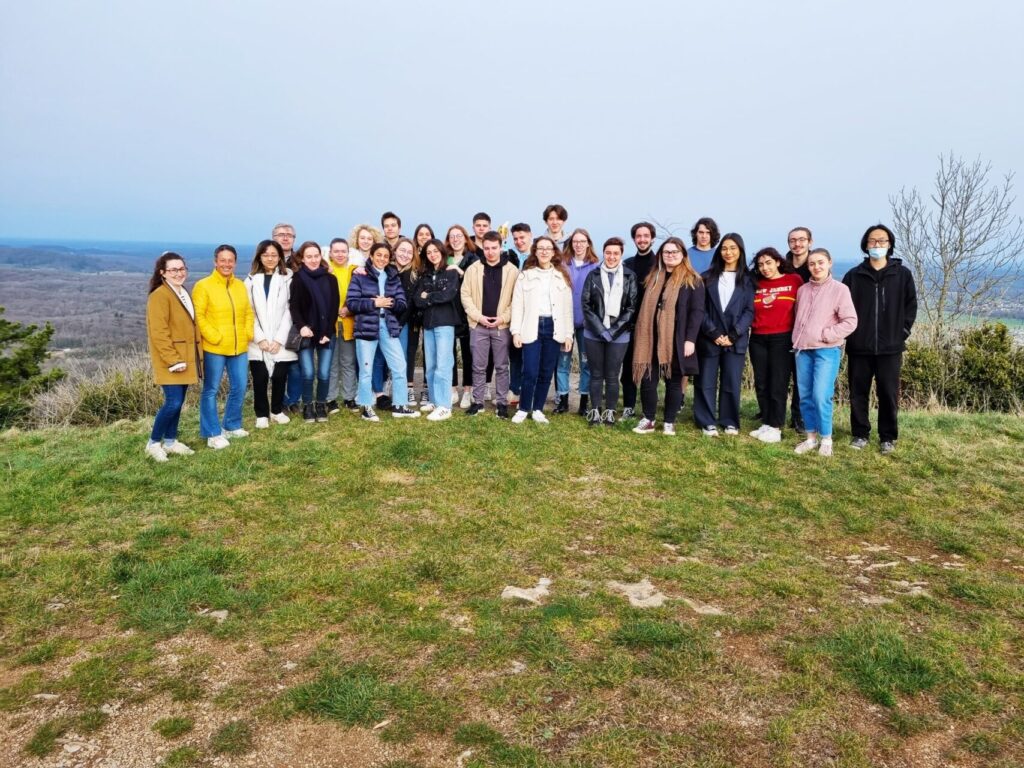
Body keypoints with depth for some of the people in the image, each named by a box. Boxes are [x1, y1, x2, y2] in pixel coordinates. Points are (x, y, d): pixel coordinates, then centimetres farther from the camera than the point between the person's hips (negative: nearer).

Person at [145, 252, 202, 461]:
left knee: (178, 402, 12)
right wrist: (173, 360, -22)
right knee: (173, 402, -10)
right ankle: (153, 443, 5)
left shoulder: (184, 294, 15)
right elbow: (159, 333, -19)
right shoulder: (160, 296, -14)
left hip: (186, 357, 9)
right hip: (170, 361, -8)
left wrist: (192, 356, 15)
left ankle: (170, 441, 22)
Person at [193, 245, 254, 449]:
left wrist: (248, 333, 4)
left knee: (239, 388, 11)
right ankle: (213, 434, 9)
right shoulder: (203, 286, -7)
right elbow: (198, 316, -12)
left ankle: (232, 426, 28)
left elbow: (248, 312, 17)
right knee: (211, 390, 1)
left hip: (239, 347, 6)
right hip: (214, 348, -6)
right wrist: (214, 337, -17)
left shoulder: (240, 286, 12)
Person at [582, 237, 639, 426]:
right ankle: (595, 410, 16)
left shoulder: (629, 277, 1)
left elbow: (632, 307, -2)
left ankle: (610, 411, 15)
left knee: (612, 375, 3)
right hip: (594, 333, 1)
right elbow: (585, 304, -1)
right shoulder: (593, 275, 3)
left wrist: (614, 330, -10)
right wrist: (600, 329, -10)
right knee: (596, 374, 7)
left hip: (618, 335, -1)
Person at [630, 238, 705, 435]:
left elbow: (697, 311, -8)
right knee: (647, 380, 2)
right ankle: (648, 419, 15)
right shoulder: (653, 277, 14)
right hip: (652, 339, 4)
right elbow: (645, 308, 14)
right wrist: (641, 336, 9)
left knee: (674, 381, 6)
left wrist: (690, 339, -16)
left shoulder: (692, 280, -2)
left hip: (677, 341, -4)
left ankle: (669, 422, 17)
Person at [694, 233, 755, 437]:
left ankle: (730, 422, 15)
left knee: (732, 382, 3)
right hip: (709, 338, 0)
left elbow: (749, 311, 0)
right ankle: (708, 422, 10)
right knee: (706, 382, 2)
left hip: (736, 340, 0)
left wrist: (733, 335, -12)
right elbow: (700, 309, -1)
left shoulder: (747, 281, 7)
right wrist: (713, 333, -11)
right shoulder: (707, 277, 6)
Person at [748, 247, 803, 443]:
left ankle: (775, 428, 6)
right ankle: (766, 424, 18)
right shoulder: (756, 284, 9)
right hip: (758, 340, 4)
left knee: (777, 385, -1)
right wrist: (753, 325, 2)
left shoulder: (794, 280, -2)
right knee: (761, 384, 8)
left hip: (782, 339, -4)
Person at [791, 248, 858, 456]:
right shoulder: (803, 290, 11)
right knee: (805, 397, 7)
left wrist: (825, 335, -13)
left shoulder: (839, 289, -4)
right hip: (803, 351, 5)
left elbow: (850, 321, -9)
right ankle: (811, 437, 19)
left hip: (826, 351, -5)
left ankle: (826, 439, 5)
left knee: (821, 396, -10)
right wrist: (797, 340, 8)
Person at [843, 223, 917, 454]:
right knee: (858, 393, 6)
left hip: (890, 347, 0)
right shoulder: (853, 276, 3)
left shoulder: (902, 275, 4)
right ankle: (860, 434, 19)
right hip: (859, 347, 1)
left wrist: (902, 333, -2)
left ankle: (888, 437, 16)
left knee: (888, 394, 4)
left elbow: (911, 306, 6)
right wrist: (849, 333, -3)